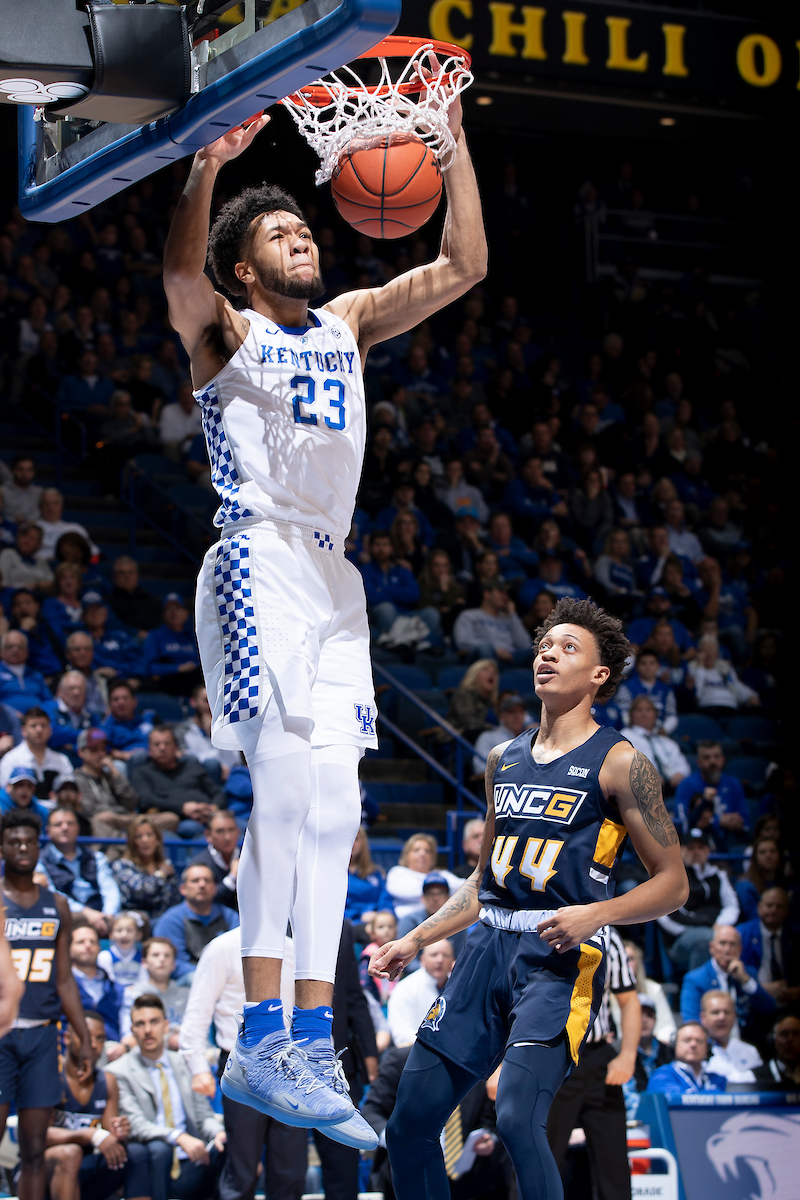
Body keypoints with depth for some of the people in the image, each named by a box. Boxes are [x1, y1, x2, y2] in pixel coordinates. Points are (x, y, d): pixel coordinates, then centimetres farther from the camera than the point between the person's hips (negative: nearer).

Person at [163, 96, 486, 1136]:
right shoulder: (223, 331, 4)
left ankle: (313, 1037, 7)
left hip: (332, 579, 7)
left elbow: (464, 266, 13)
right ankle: (259, 1037, -20)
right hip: (259, 563, -7)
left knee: (332, 806, 4)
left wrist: (452, 139, 5)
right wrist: (207, 166, -33)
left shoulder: (350, 324, 20)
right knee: (286, 788, -19)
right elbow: (180, 274, -19)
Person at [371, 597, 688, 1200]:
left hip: (561, 956, -6)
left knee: (518, 1118, -26)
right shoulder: (504, 760, 16)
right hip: (488, 946, 7)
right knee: (411, 1123, 3)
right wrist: (414, 941, 18)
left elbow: (673, 882, -3)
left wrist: (594, 914, -18)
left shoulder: (617, 761, -2)